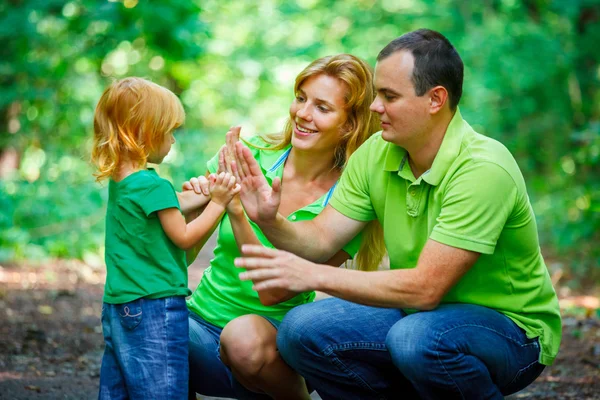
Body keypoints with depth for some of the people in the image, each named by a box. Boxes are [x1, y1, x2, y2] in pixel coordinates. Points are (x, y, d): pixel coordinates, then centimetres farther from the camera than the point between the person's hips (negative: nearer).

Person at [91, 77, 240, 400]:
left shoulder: (118, 181, 10)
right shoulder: (154, 185, -17)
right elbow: (183, 237, -9)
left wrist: (206, 196, 15)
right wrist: (218, 204, -4)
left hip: (117, 307, 9)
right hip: (154, 307, -9)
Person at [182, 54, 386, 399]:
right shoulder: (252, 154, -3)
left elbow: (272, 292, -18)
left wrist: (238, 209, -27)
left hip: (276, 333, -2)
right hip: (202, 319, 2)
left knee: (245, 336, -36)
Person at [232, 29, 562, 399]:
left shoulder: (483, 169, -26)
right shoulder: (376, 153, -3)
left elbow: (426, 288, -31)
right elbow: (321, 240, -3)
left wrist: (314, 275, -32)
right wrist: (271, 221, -25)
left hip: (510, 326, -6)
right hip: (422, 314, 7)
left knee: (416, 337, -37)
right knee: (302, 330, -13)